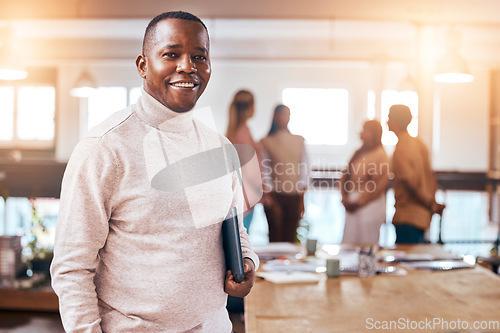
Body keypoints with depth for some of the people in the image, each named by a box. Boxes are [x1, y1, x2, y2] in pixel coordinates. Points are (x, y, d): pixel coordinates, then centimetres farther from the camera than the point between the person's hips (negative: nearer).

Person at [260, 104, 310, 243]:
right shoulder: (266, 142, 2)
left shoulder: (299, 141, 11)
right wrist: (268, 195, -11)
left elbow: (305, 168, 9)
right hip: (275, 196, -3)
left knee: (290, 238, 5)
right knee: (275, 238, -4)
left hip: (294, 196, 3)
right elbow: (264, 171, -2)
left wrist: (303, 198, 3)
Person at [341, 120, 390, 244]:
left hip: (370, 204, -7)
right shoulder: (359, 153, 13)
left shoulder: (380, 155, -8)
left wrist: (359, 202, -12)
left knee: (367, 244, -2)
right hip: (352, 204, 7)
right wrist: (344, 197, -1)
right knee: (349, 242, 8)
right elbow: (345, 176, 13)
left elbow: (379, 185, -14)